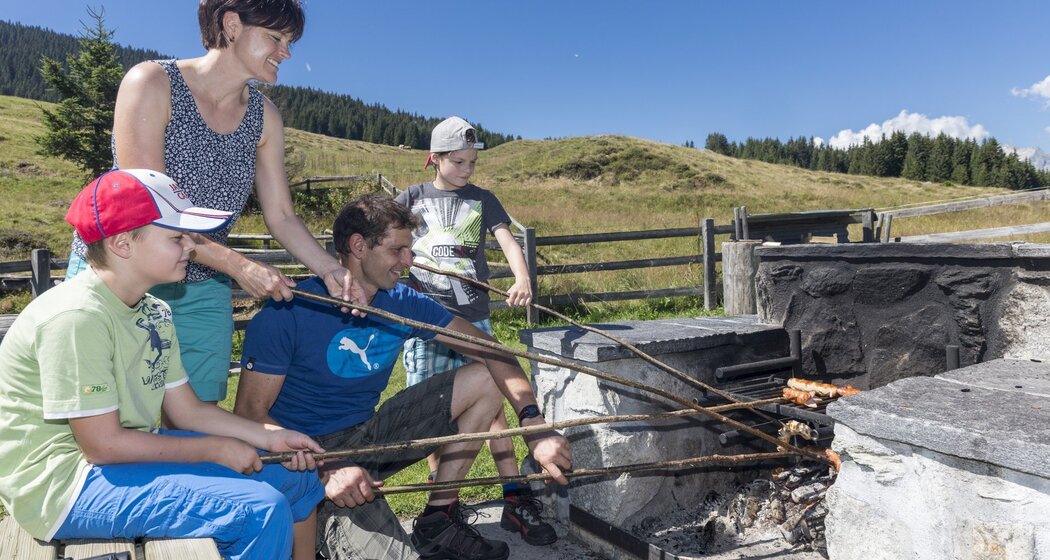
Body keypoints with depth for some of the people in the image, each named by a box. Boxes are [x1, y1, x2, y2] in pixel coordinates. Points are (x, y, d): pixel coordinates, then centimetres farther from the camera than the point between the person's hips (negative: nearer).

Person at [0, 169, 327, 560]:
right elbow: (103, 445, -22)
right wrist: (216, 449, -15)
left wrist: (272, 437, -5)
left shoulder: (154, 313, 5)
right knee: (261, 510, -25)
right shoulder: (76, 317, -23)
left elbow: (186, 410, 6)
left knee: (296, 478, 9)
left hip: (127, 451, 9)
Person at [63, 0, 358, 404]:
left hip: (202, 291, 4)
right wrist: (239, 267, -24)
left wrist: (331, 271, -12)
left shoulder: (264, 117, 2)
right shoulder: (151, 83, -13)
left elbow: (281, 217, 3)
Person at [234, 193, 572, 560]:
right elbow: (250, 414, -16)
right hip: (311, 452, -6)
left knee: (487, 380, -2)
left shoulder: (404, 303, -3)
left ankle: (438, 521, 3)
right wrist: (325, 470, -32)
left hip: (366, 435, 6)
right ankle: (327, 528, 5)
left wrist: (533, 422, -19)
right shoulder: (287, 313, -17)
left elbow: (491, 351, -4)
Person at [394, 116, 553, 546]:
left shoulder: (482, 200, 9)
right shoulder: (413, 198, 8)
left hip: (473, 317, 0)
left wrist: (522, 278, -25)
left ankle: (515, 500, 3)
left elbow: (507, 241, -4)